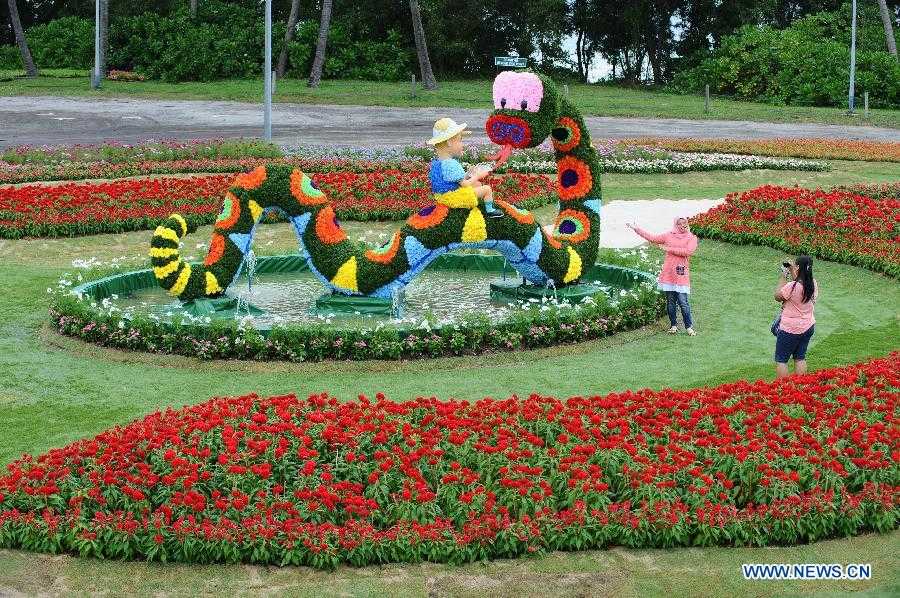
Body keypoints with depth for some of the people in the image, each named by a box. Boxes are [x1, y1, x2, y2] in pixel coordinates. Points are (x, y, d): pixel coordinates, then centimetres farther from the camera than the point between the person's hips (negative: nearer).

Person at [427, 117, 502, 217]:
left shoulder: (435, 162, 5)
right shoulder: (452, 164, -26)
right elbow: (464, 184, -22)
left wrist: (468, 174, 7)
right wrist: (477, 176, -7)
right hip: (454, 197, -10)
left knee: (477, 184, 26)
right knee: (487, 189, -2)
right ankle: (489, 210, 11)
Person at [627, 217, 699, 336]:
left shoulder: (691, 238, 2)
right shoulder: (669, 236, 12)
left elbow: (688, 251, -13)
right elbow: (652, 238, 15)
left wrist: (669, 249, -10)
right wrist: (636, 229, 13)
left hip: (681, 275, -3)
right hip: (668, 274, 3)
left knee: (683, 302, -7)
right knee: (670, 301, 8)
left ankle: (689, 327, 2)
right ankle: (674, 325, 18)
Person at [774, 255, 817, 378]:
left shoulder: (792, 286, -25)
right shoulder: (813, 284, -3)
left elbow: (777, 296, -9)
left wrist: (784, 277, -6)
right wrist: (792, 273, 8)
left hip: (790, 329, -7)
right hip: (808, 327, 7)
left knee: (781, 360, 5)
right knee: (800, 358, 18)